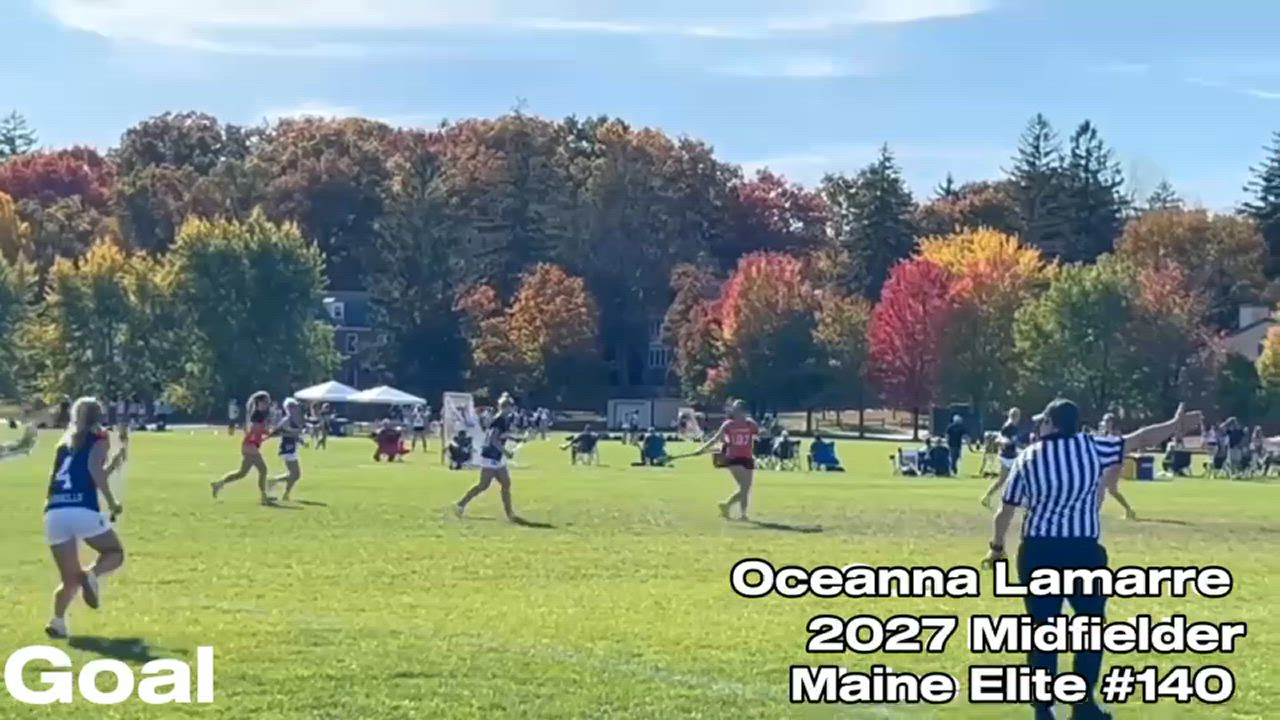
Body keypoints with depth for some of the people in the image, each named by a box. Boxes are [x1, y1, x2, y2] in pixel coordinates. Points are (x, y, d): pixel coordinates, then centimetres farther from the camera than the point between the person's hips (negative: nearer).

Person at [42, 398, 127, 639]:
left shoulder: (66, 443, 27)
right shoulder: (99, 438, 10)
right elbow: (94, 469, -8)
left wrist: (116, 459, 44)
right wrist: (112, 502, -2)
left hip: (54, 513, 5)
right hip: (84, 510, -5)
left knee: (71, 579, 13)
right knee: (115, 552, 18)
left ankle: (58, 621, -10)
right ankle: (92, 575, -14)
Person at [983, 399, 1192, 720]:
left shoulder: (1027, 458, 1)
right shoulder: (1092, 448, -3)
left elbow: (1005, 512, 6)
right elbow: (1140, 439, 8)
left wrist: (997, 547, 22)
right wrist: (1174, 425, 23)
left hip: (1037, 552, 2)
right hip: (1082, 552, -1)